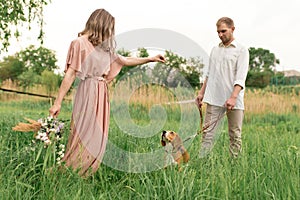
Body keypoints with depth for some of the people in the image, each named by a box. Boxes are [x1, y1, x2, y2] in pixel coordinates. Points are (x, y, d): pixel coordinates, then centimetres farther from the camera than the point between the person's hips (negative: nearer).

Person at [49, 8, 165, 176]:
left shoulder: (105, 47, 17)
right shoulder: (80, 43, -4)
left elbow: (124, 61, 26)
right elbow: (70, 74, -8)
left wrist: (151, 59, 27)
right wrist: (58, 103, -11)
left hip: (102, 95, 7)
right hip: (88, 93, -7)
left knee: (98, 139, 5)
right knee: (83, 137, -8)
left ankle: (83, 177, 12)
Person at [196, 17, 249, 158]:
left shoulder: (241, 50, 1)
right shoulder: (215, 50, 16)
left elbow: (241, 77, -10)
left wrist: (233, 97, -22)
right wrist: (201, 92, 11)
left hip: (234, 100, -3)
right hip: (214, 99, 4)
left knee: (235, 135, 4)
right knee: (208, 133, -1)